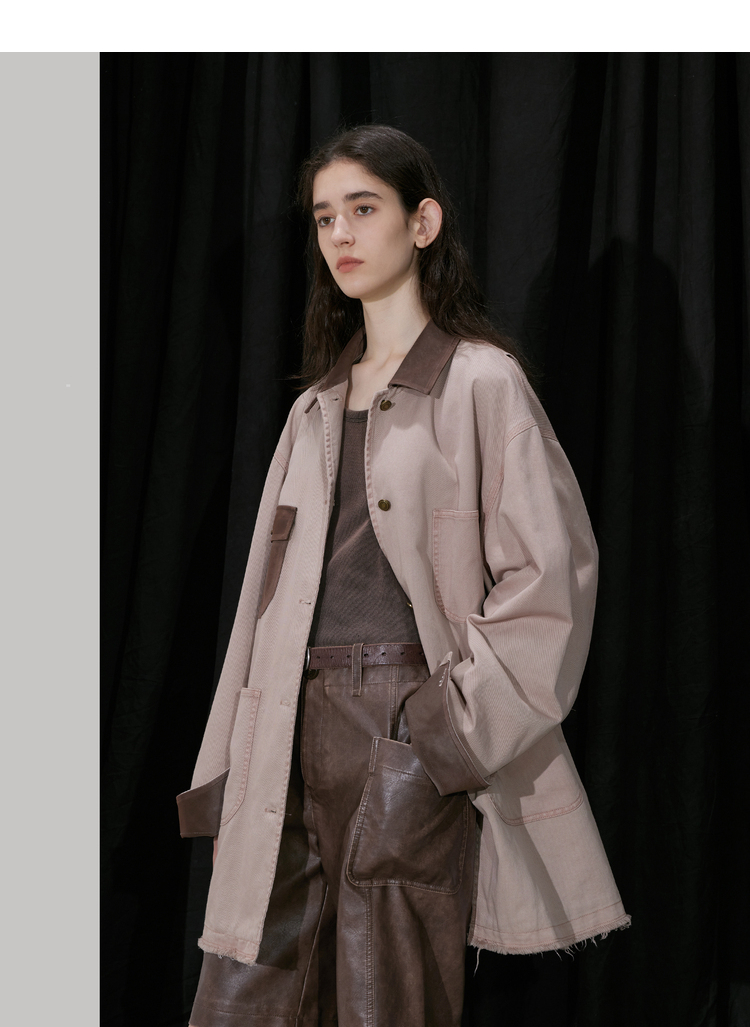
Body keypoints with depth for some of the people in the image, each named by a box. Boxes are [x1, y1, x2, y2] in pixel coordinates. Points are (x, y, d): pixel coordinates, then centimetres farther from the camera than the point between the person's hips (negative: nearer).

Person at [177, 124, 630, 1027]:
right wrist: (232, 765, 12)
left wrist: (455, 726, -13)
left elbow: (551, 571, -7)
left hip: (414, 728, -6)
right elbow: (273, 591, 17)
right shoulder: (316, 408, 18)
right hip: (300, 731, 6)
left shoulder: (480, 381, 0)